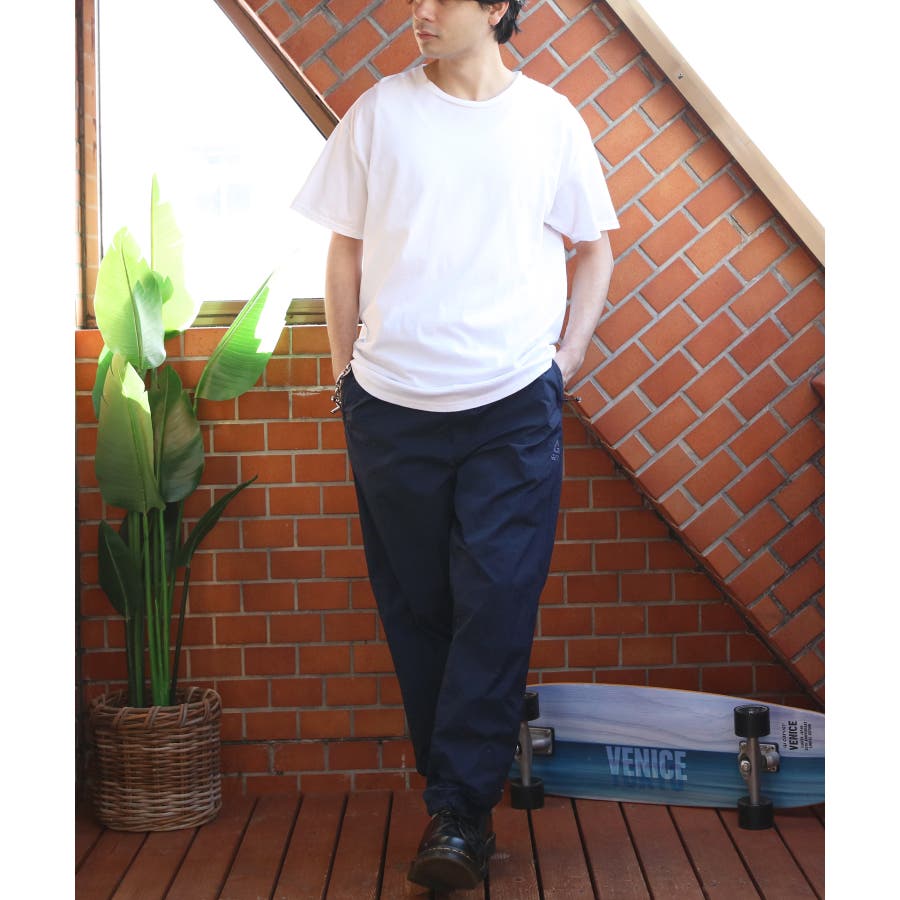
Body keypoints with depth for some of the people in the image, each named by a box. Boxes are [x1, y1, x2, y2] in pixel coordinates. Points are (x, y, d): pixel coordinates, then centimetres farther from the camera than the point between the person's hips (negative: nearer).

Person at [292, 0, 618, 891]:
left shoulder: (550, 118, 4)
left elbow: (593, 247, 13)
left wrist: (566, 356, 3)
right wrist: (345, 367, 5)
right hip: (390, 405, 1)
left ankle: (457, 810, 4)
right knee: (415, 607, 7)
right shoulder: (379, 111, 4)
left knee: (497, 603, -5)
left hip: (516, 406, -1)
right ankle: (460, 793, 22)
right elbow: (345, 249, 8)